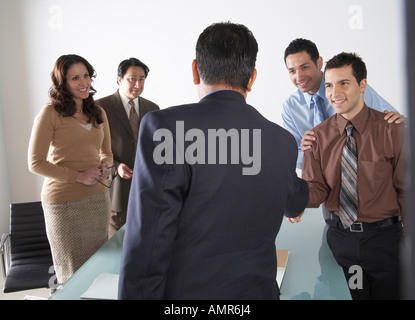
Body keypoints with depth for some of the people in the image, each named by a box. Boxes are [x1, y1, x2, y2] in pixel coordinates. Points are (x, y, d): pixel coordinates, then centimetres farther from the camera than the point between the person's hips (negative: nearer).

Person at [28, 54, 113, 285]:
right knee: (74, 273, 8)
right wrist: (78, 176, -16)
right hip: (64, 202, -5)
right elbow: (35, 163, -9)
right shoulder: (50, 114, -8)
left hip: (98, 198, 5)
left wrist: (104, 166, -3)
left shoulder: (98, 113, 9)